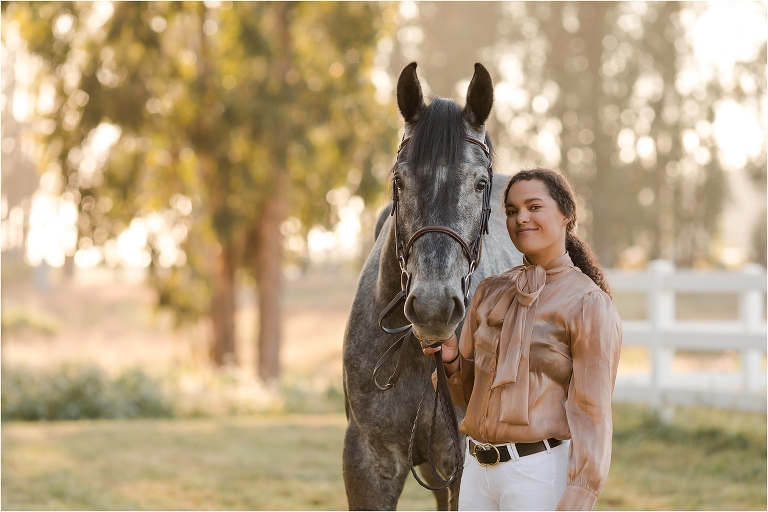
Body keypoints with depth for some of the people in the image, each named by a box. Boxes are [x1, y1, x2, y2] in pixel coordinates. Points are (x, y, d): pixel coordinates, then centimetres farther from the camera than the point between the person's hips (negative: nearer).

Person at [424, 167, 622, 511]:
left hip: (541, 471, -6)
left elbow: (591, 414, -11)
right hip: (478, 467, 6)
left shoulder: (588, 304, -8)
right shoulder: (490, 293, 9)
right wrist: (451, 359, -5)